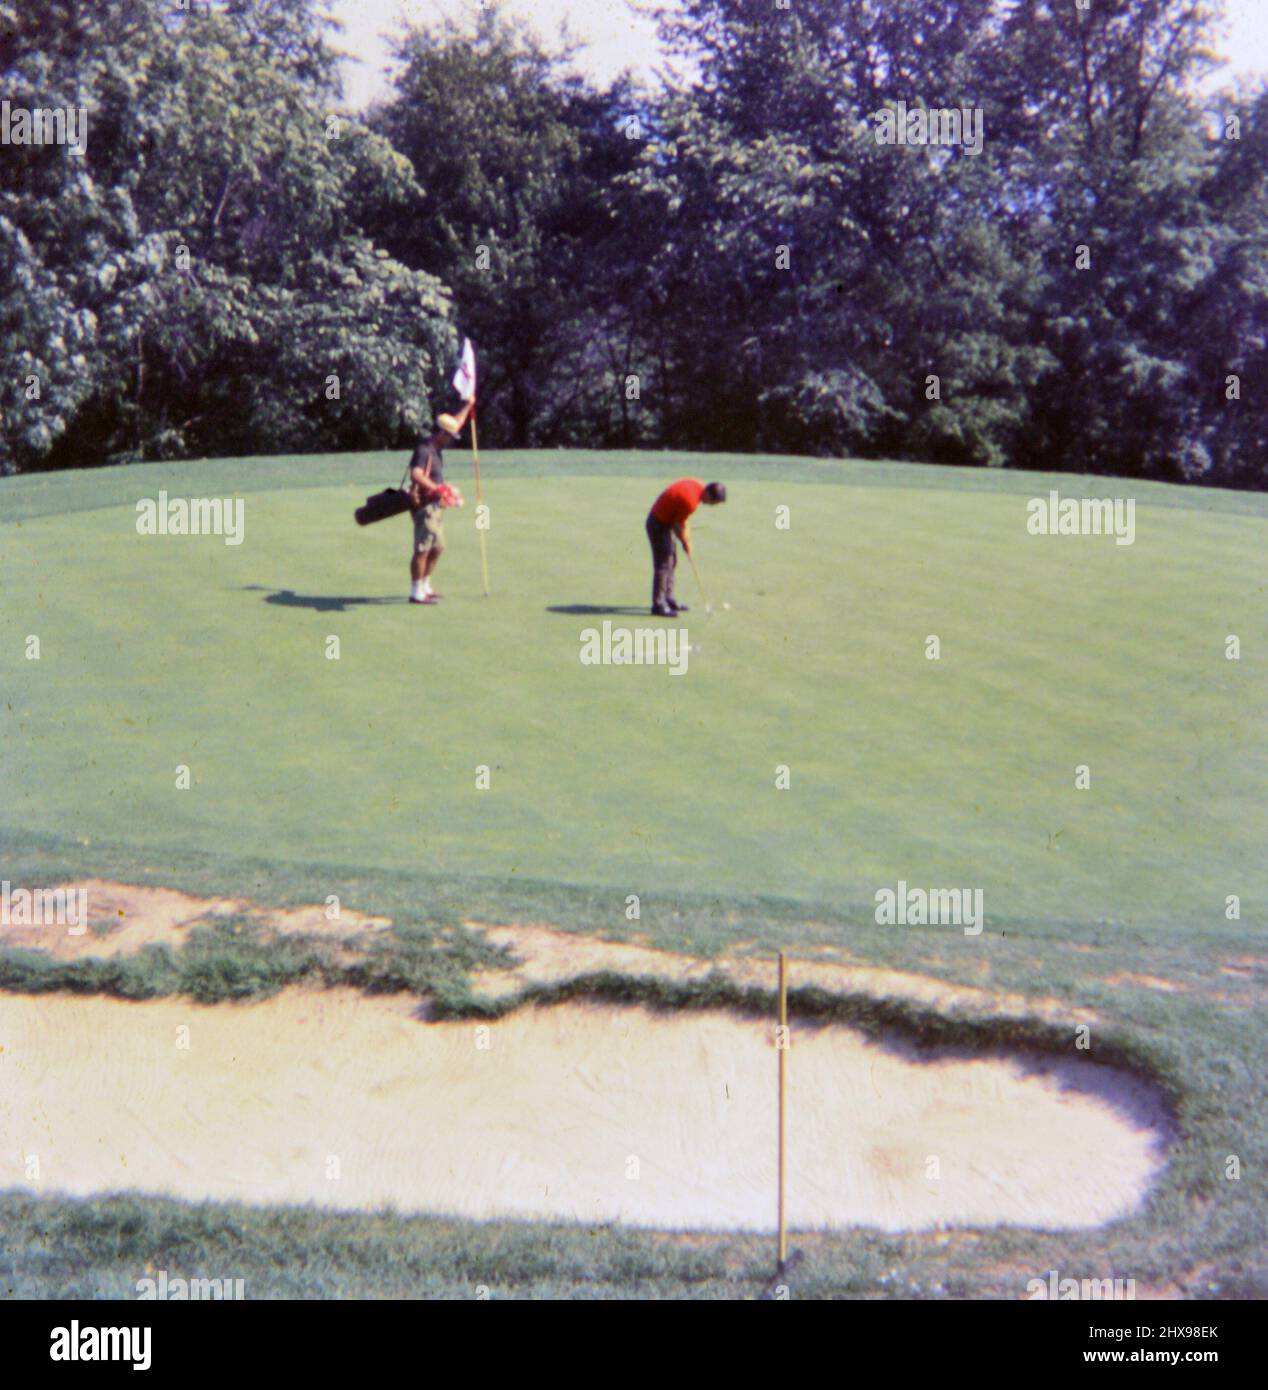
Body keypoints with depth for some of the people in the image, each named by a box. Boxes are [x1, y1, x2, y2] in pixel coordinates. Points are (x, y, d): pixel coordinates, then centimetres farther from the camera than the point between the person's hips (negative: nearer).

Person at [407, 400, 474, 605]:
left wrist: (468, 406, 33)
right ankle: (416, 592, -1)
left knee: (438, 547, 17)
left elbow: (455, 425, 27)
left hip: (434, 505, 10)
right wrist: (436, 488, -49)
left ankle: (425, 587, 28)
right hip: (424, 505, -10)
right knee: (422, 549, -7)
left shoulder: (436, 447, 11)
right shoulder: (424, 450, -18)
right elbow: (416, 474, -36)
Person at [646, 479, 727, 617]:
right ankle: (658, 605, -6)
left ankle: (668, 598, 25)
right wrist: (686, 543, -2)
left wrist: (686, 537, 7)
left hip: (665, 521, 10)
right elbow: (679, 525, -18)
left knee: (671, 561, 16)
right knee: (663, 564, -9)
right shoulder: (690, 500, -30)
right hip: (658, 524, -10)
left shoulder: (698, 485, -2)